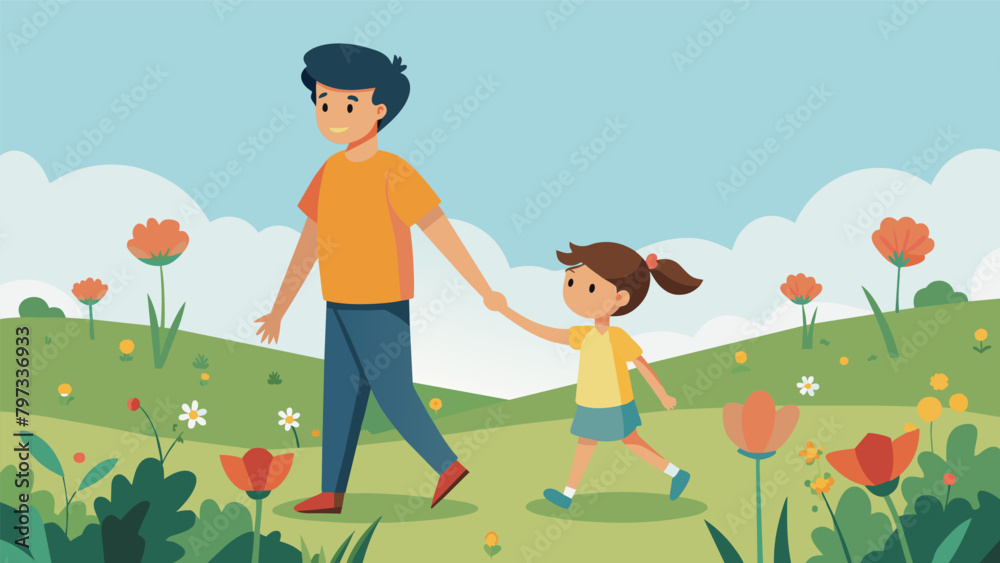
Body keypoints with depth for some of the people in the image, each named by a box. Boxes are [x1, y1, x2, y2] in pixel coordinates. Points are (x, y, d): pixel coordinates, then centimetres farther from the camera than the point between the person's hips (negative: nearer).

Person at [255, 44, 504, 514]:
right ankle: (332, 493, 17)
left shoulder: (393, 173, -17)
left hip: (380, 306, -8)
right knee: (340, 395, 9)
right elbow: (309, 242, 12)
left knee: (392, 394, -3)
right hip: (341, 306, 8)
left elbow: (442, 232, -18)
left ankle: (447, 463, 14)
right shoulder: (332, 171, 7)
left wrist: (484, 290, -19)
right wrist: (280, 308, 14)